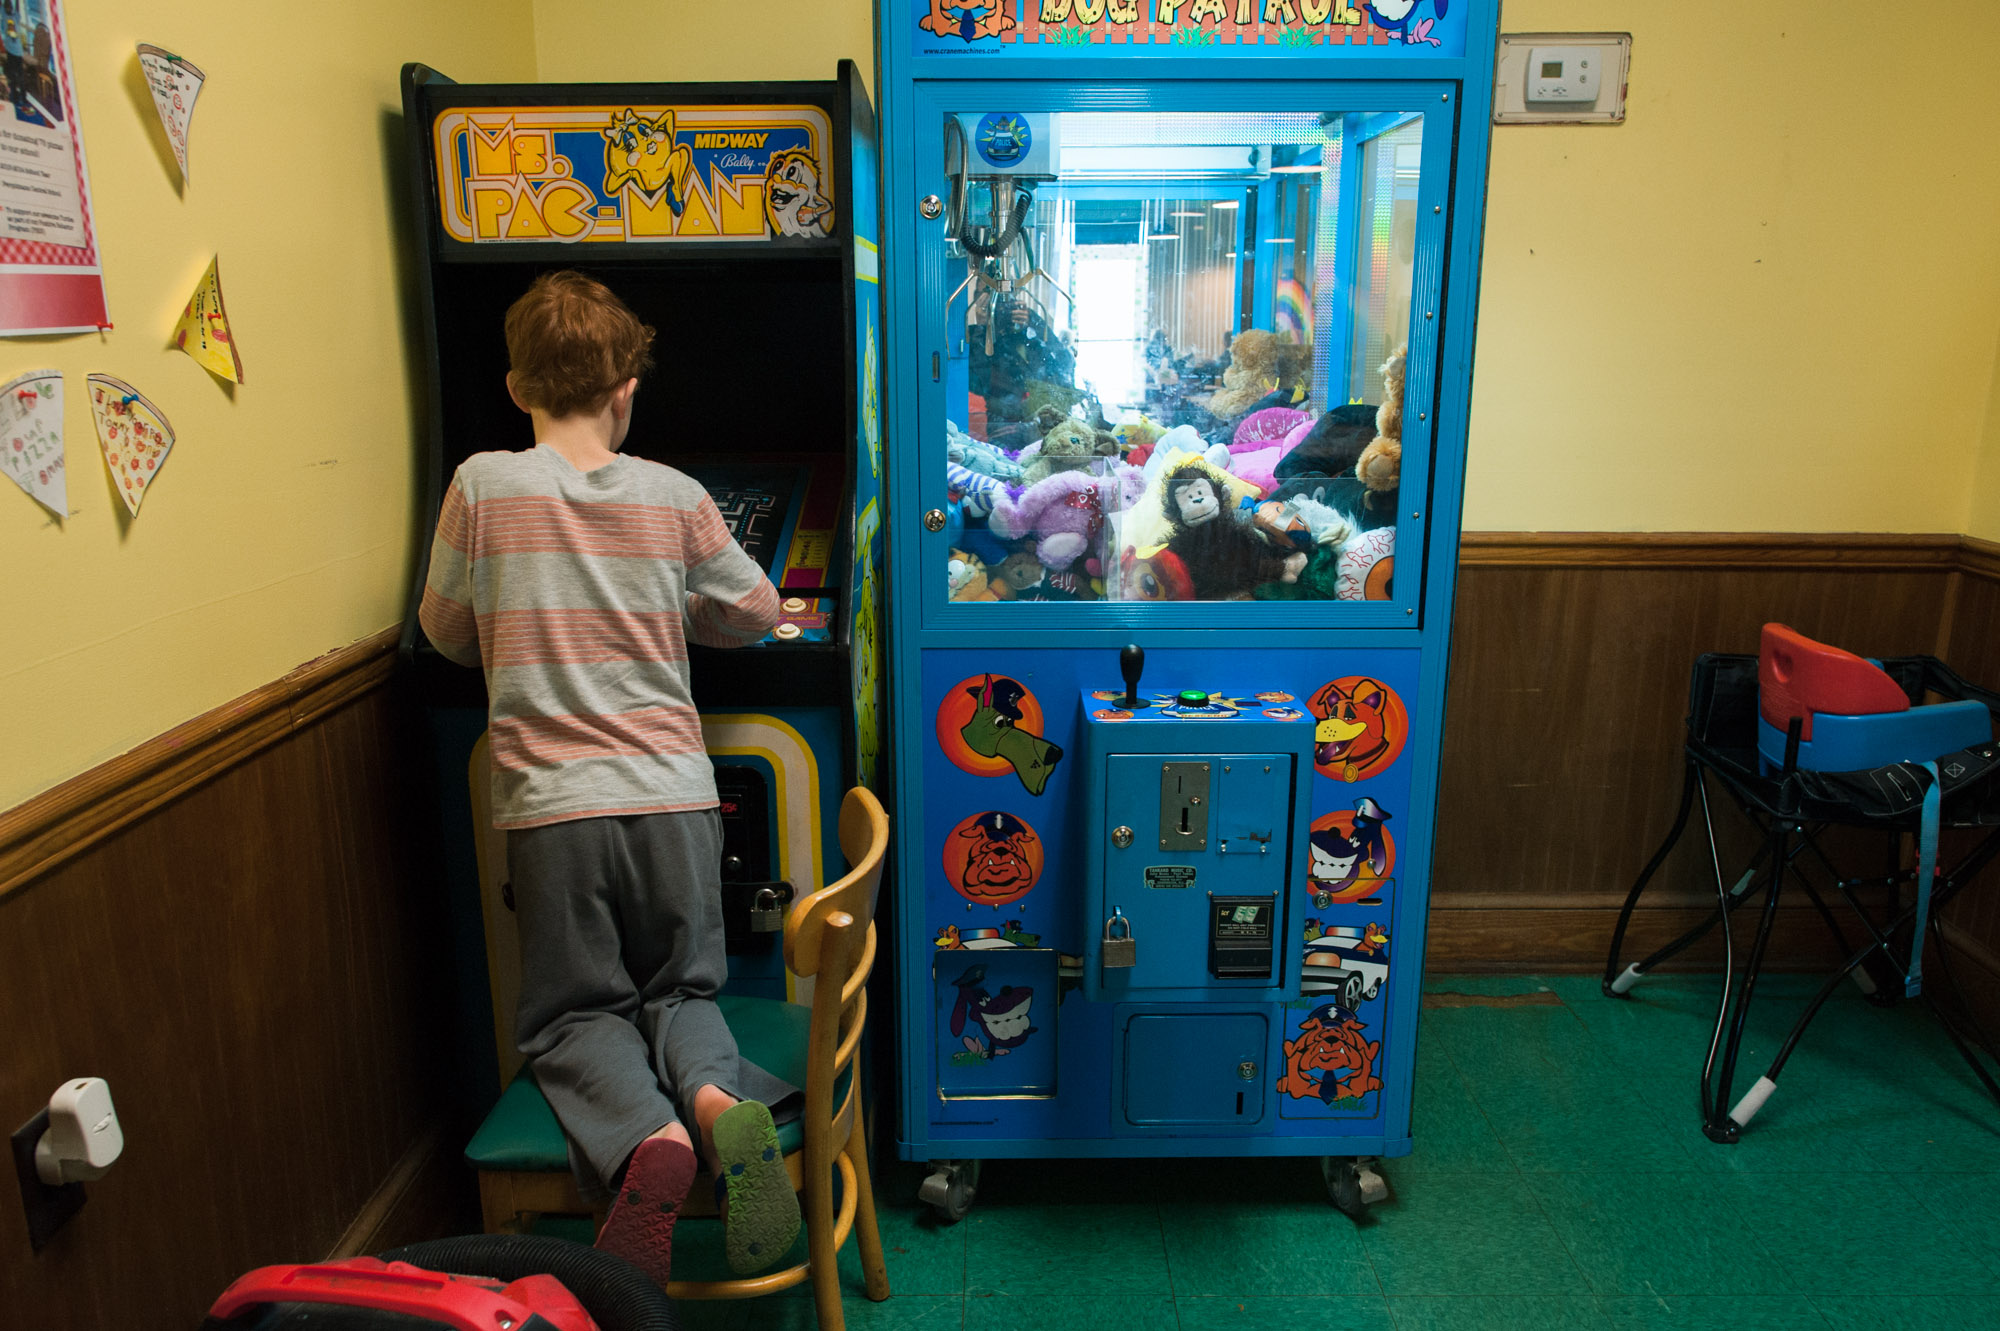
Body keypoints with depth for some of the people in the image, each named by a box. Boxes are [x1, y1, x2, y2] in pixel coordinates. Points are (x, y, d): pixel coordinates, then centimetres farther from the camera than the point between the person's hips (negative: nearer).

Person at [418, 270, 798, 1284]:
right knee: (681, 989, 19)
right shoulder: (674, 496, 1)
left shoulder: (482, 485, -3)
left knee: (576, 1017, 14)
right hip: (674, 793, 1)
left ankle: (644, 1136, -16)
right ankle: (715, 1098, -14)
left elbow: (446, 632, 9)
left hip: (551, 803, -1)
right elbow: (754, 612, 13)